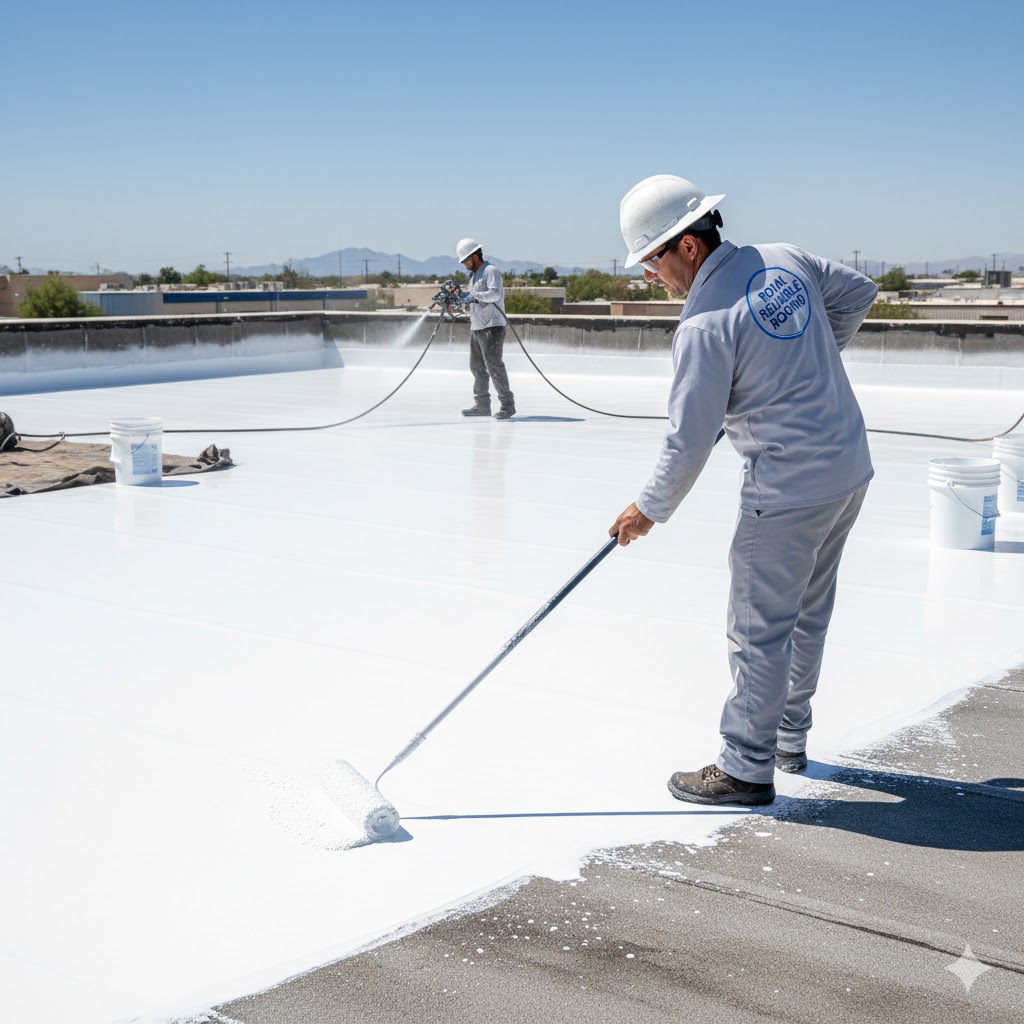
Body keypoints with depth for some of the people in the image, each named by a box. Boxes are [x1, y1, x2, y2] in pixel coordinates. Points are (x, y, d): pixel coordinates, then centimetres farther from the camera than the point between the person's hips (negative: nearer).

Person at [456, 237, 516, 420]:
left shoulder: (490, 271, -9)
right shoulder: (473, 275, 20)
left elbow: (495, 293, -24)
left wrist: (475, 296, -30)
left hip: (492, 327, -10)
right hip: (476, 327, 10)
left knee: (494, 365, -11)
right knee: (477, 366, 10)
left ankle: (507, 405, -6)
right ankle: (481, 405, 17)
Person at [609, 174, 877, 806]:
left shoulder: (704, 324, -20)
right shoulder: (788, 258, 2)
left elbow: (690, 441, -17)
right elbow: (859, 294, 18)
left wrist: (650, 510, -2)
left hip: (788, 491, -9)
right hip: (851, 469, 9)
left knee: (759, 630, 2)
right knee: (809, 612, 20)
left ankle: (747, 769, 12)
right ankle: (789, 738, 35)